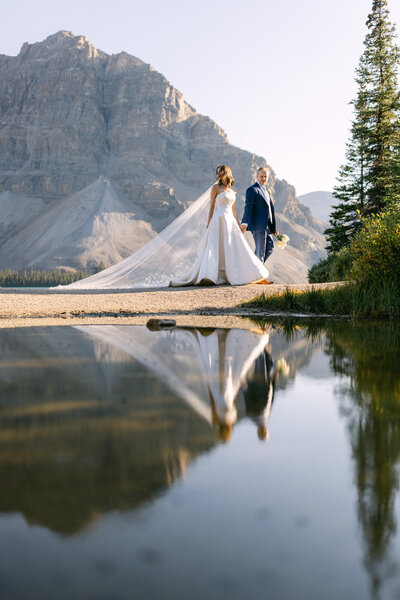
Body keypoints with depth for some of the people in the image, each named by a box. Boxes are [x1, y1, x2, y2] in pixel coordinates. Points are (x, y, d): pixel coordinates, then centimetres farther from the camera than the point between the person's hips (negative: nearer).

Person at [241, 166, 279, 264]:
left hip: (267, 226, 9)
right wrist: (244, 223, -27)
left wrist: (274, 227, 22)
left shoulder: (266, 190, 21)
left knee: (269, 249, 13)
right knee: (260, 251, -5)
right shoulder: (252, 189, -6)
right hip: (258, 225, -9)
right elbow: (248, 207, -16)